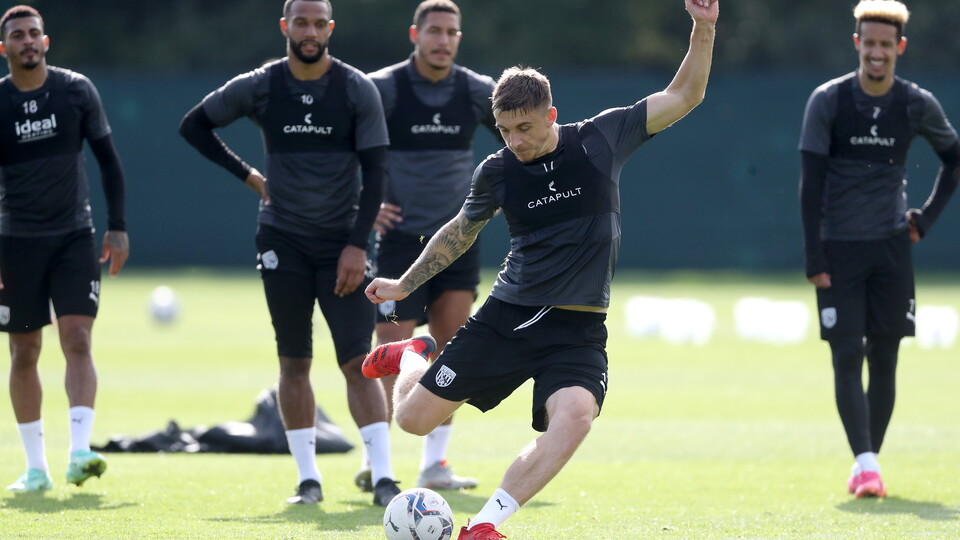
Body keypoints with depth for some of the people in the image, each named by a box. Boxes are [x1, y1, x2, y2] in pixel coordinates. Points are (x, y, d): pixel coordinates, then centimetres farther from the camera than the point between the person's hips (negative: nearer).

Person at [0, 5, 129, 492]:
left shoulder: (77, 90, -1)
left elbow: (108, 160, 6)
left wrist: (117, 227, 1)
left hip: (75, 236, 0)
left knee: (77, 340, -14)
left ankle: (79, 452, -22)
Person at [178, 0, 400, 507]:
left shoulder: (358, 89, -3)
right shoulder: (259, 87, 0)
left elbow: (374, 170, -4)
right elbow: (194, 125, 13)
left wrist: (358, 244, -12)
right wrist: (247, 175, 4)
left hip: (341, 245, -1)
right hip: (283, 241, 1)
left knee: (358, 361, -9)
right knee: (294, 363, 3)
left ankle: (383, 475, -12)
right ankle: (308, 478, 9)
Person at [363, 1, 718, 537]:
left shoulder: (602, 138, -4)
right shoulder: (498, 171, 0)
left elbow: (684, 96, 1)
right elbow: (463, 230, 20)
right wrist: (404, 285, 26)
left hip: (578, 328, -1)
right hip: (507, 315, 1)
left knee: (574, 416, -32)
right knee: (413, 417, 0)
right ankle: (414, 355, 37)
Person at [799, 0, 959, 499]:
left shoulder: (917, 105, 1)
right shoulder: (828, 101, -5)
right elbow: (810, 184, -6)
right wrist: (814, 260, -11)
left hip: (890, 249, 2)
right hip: (838, 248, -2)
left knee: (884, 361, 3)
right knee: (847, 358, -10)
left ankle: (868, 465, 12)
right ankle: (865, 463, -16)